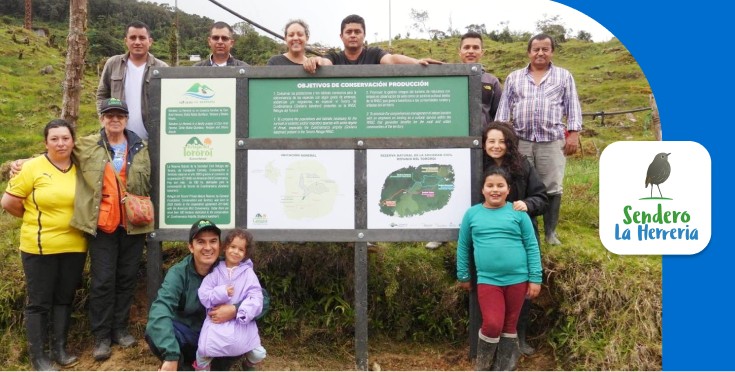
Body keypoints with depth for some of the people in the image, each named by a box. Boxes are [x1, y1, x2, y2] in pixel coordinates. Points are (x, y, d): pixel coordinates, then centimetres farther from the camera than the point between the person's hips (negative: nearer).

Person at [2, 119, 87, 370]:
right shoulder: (32, 167, -8)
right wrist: (35, 219, 6)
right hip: (40, 247, -3)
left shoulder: (81, 169, 2)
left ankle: (59, 349, 27)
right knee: (39, 302, 6)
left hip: (74, 247, 4)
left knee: (64, 299, 14)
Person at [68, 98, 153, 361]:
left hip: (133, 224, 2)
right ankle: (101, 336, 11)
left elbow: (148, 185, 14)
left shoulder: (140, 148, 6)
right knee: (102, 280, 0)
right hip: (102, 225, -2)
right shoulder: (86, 146, 2)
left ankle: (120, 328, 23)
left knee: (127, 278, 9)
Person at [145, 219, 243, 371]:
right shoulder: (178, 273, -16)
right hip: (187, 335, -1)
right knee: (154, 331, -30)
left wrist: (236, 310, -36)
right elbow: (160, 309, -32)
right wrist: (171, 356, -44)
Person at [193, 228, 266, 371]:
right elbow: (203, 296, -3)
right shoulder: (215, 271, 2)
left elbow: (256, 298, -9)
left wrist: (243, 313, -24)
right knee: (203, 353, -17)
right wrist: (222, 293, -18)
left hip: (241, 323, 0)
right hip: (216, 321, 0)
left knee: (258, 355, -8)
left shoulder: (248, 273, 0)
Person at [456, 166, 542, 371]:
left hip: (517, 279, 1)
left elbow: (532, 247, 2)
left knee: (510, 325, 12)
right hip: (487, 280, -1)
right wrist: (463, 276, 12)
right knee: (492, 324, -9)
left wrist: (535, 278, -1)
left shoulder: (518, 213, 0)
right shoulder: (472, 214, 3)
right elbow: (463, 247, 10)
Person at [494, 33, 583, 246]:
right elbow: (504, 107, 10)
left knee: (552, 189, 0)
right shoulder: (514, 77, 14)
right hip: (520, 141, 1)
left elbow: (573, 107, 7)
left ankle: (550, 231, 12)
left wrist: (574, 133, -3)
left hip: (552, 142, -1)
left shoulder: (564, 76, 11)